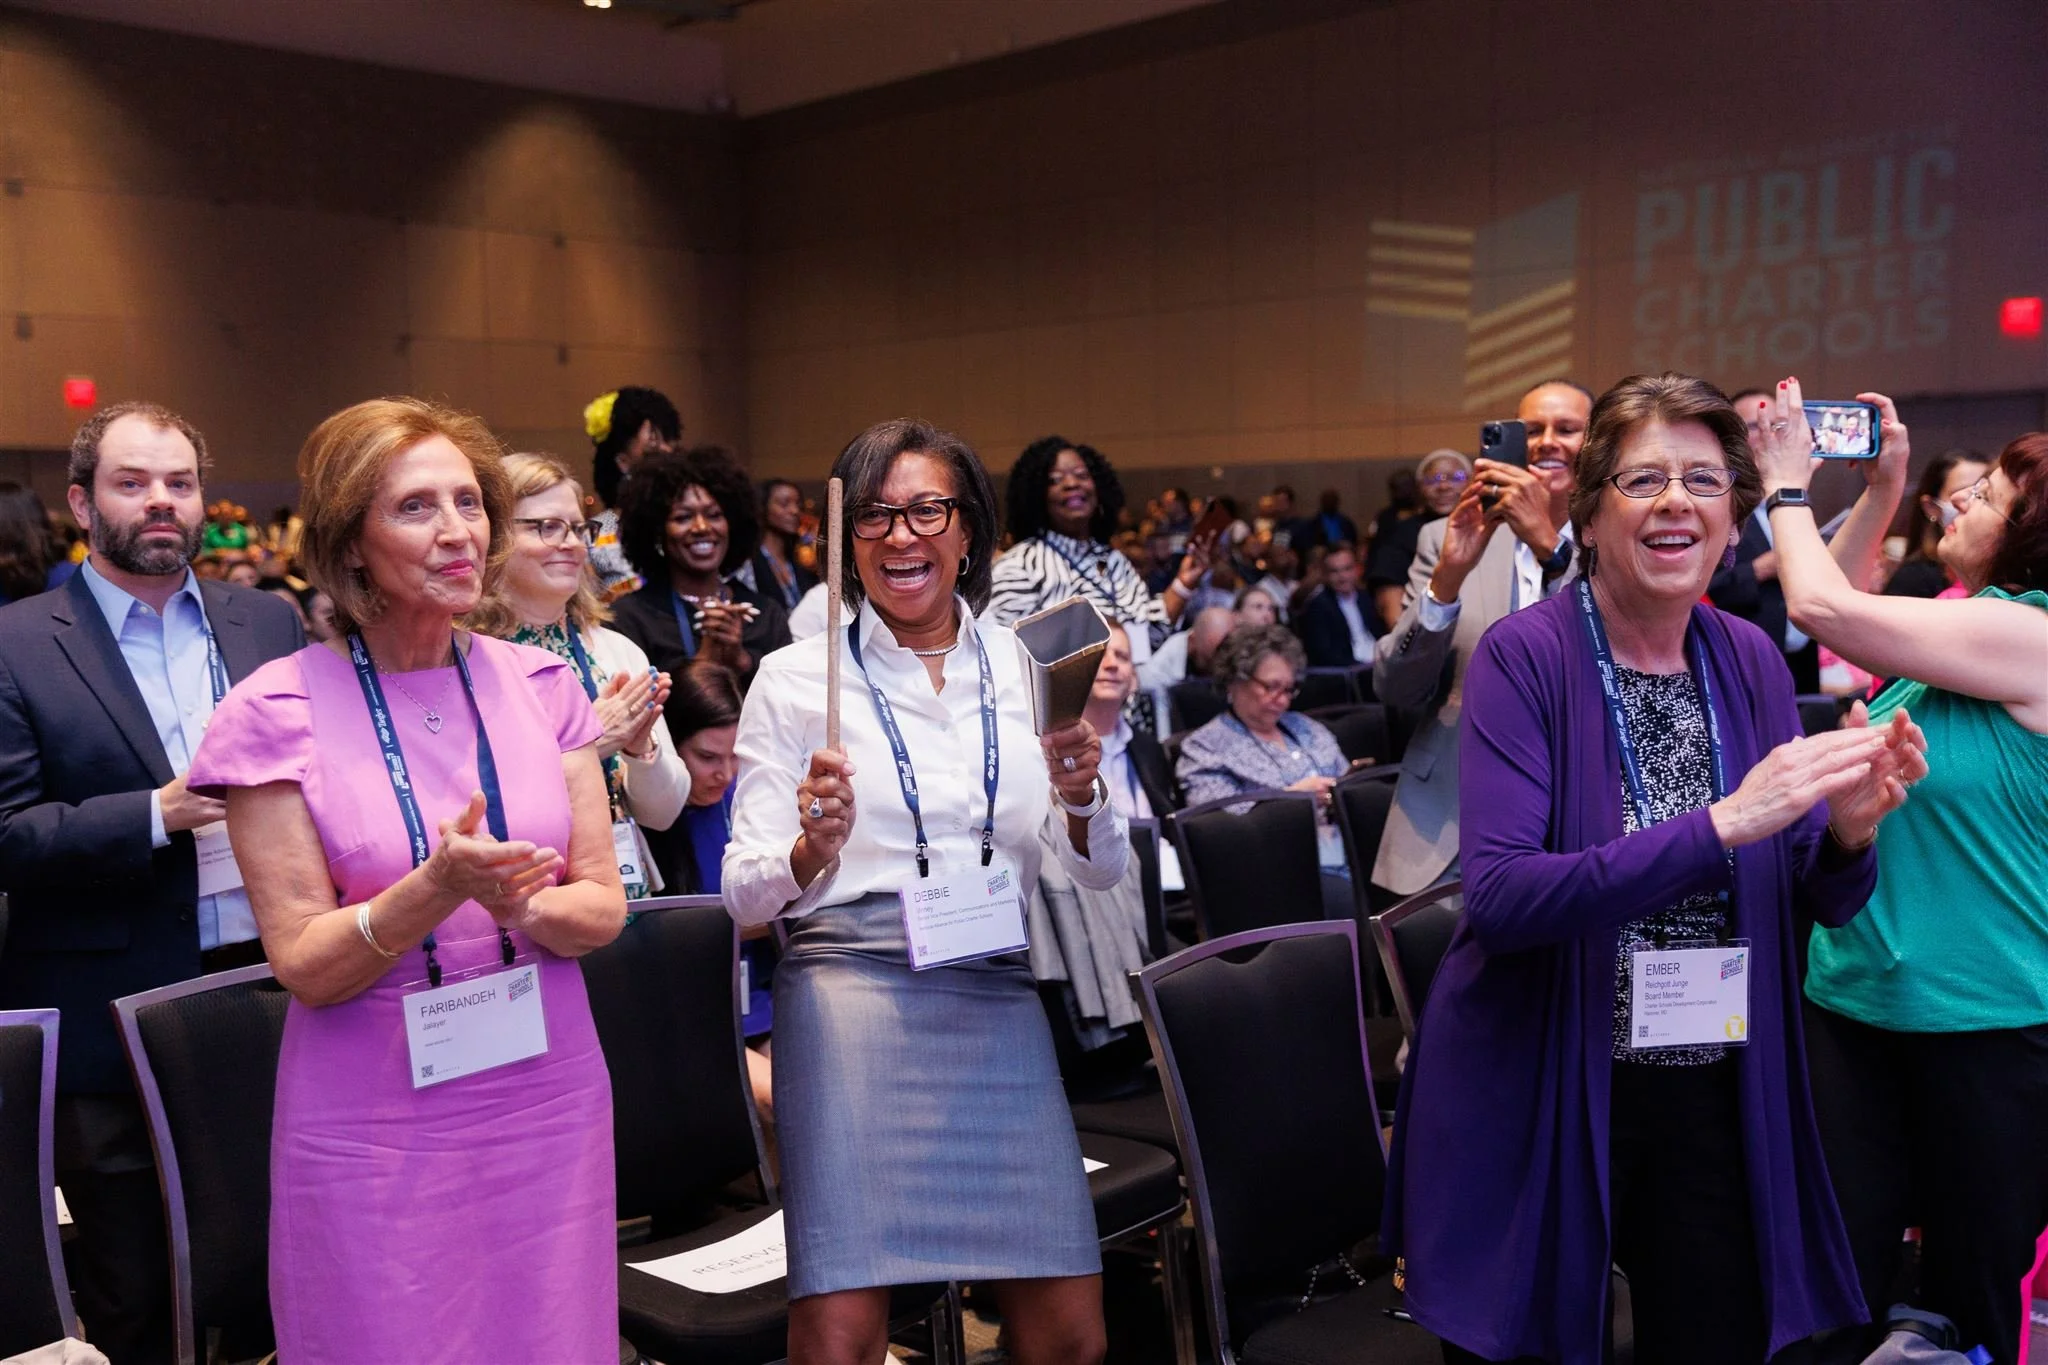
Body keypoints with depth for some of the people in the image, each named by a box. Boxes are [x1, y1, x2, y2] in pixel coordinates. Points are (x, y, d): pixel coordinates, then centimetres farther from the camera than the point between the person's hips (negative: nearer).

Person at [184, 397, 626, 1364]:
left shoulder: (541, 685, 2)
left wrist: (519, 904, -19)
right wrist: (435, 890, -26)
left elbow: (604, 909, 3)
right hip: (375, 1131, -3)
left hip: (549, 1103, 3)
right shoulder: (277, 711, -7)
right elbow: (302, 964, -9)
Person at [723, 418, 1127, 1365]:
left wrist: (1082, 799, -11)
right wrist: (814, 849, -20)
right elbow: (744, 895, 0)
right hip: (854, 996, -3)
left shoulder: (1026, 666, 9)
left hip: (999, 999, 3)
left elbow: (1101, 873, 9)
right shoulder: (796, 678, 2)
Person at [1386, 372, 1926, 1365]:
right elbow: (1499, 897, -25)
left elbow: (1821, 902, 6)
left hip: (1715, 1094, 4)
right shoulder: (1527, 656, -14)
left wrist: (1851, 831, -17)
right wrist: (1722, 823, -31)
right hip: (1541, 1094, -4)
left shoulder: (1750, 661, 0)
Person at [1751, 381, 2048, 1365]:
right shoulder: (1968, 632, 10)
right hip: (1857, 995, 7)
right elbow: (1838, 612, 21)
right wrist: (1880, 492, 12)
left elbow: (1822, 605, -19)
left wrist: (1789, 480, -4)